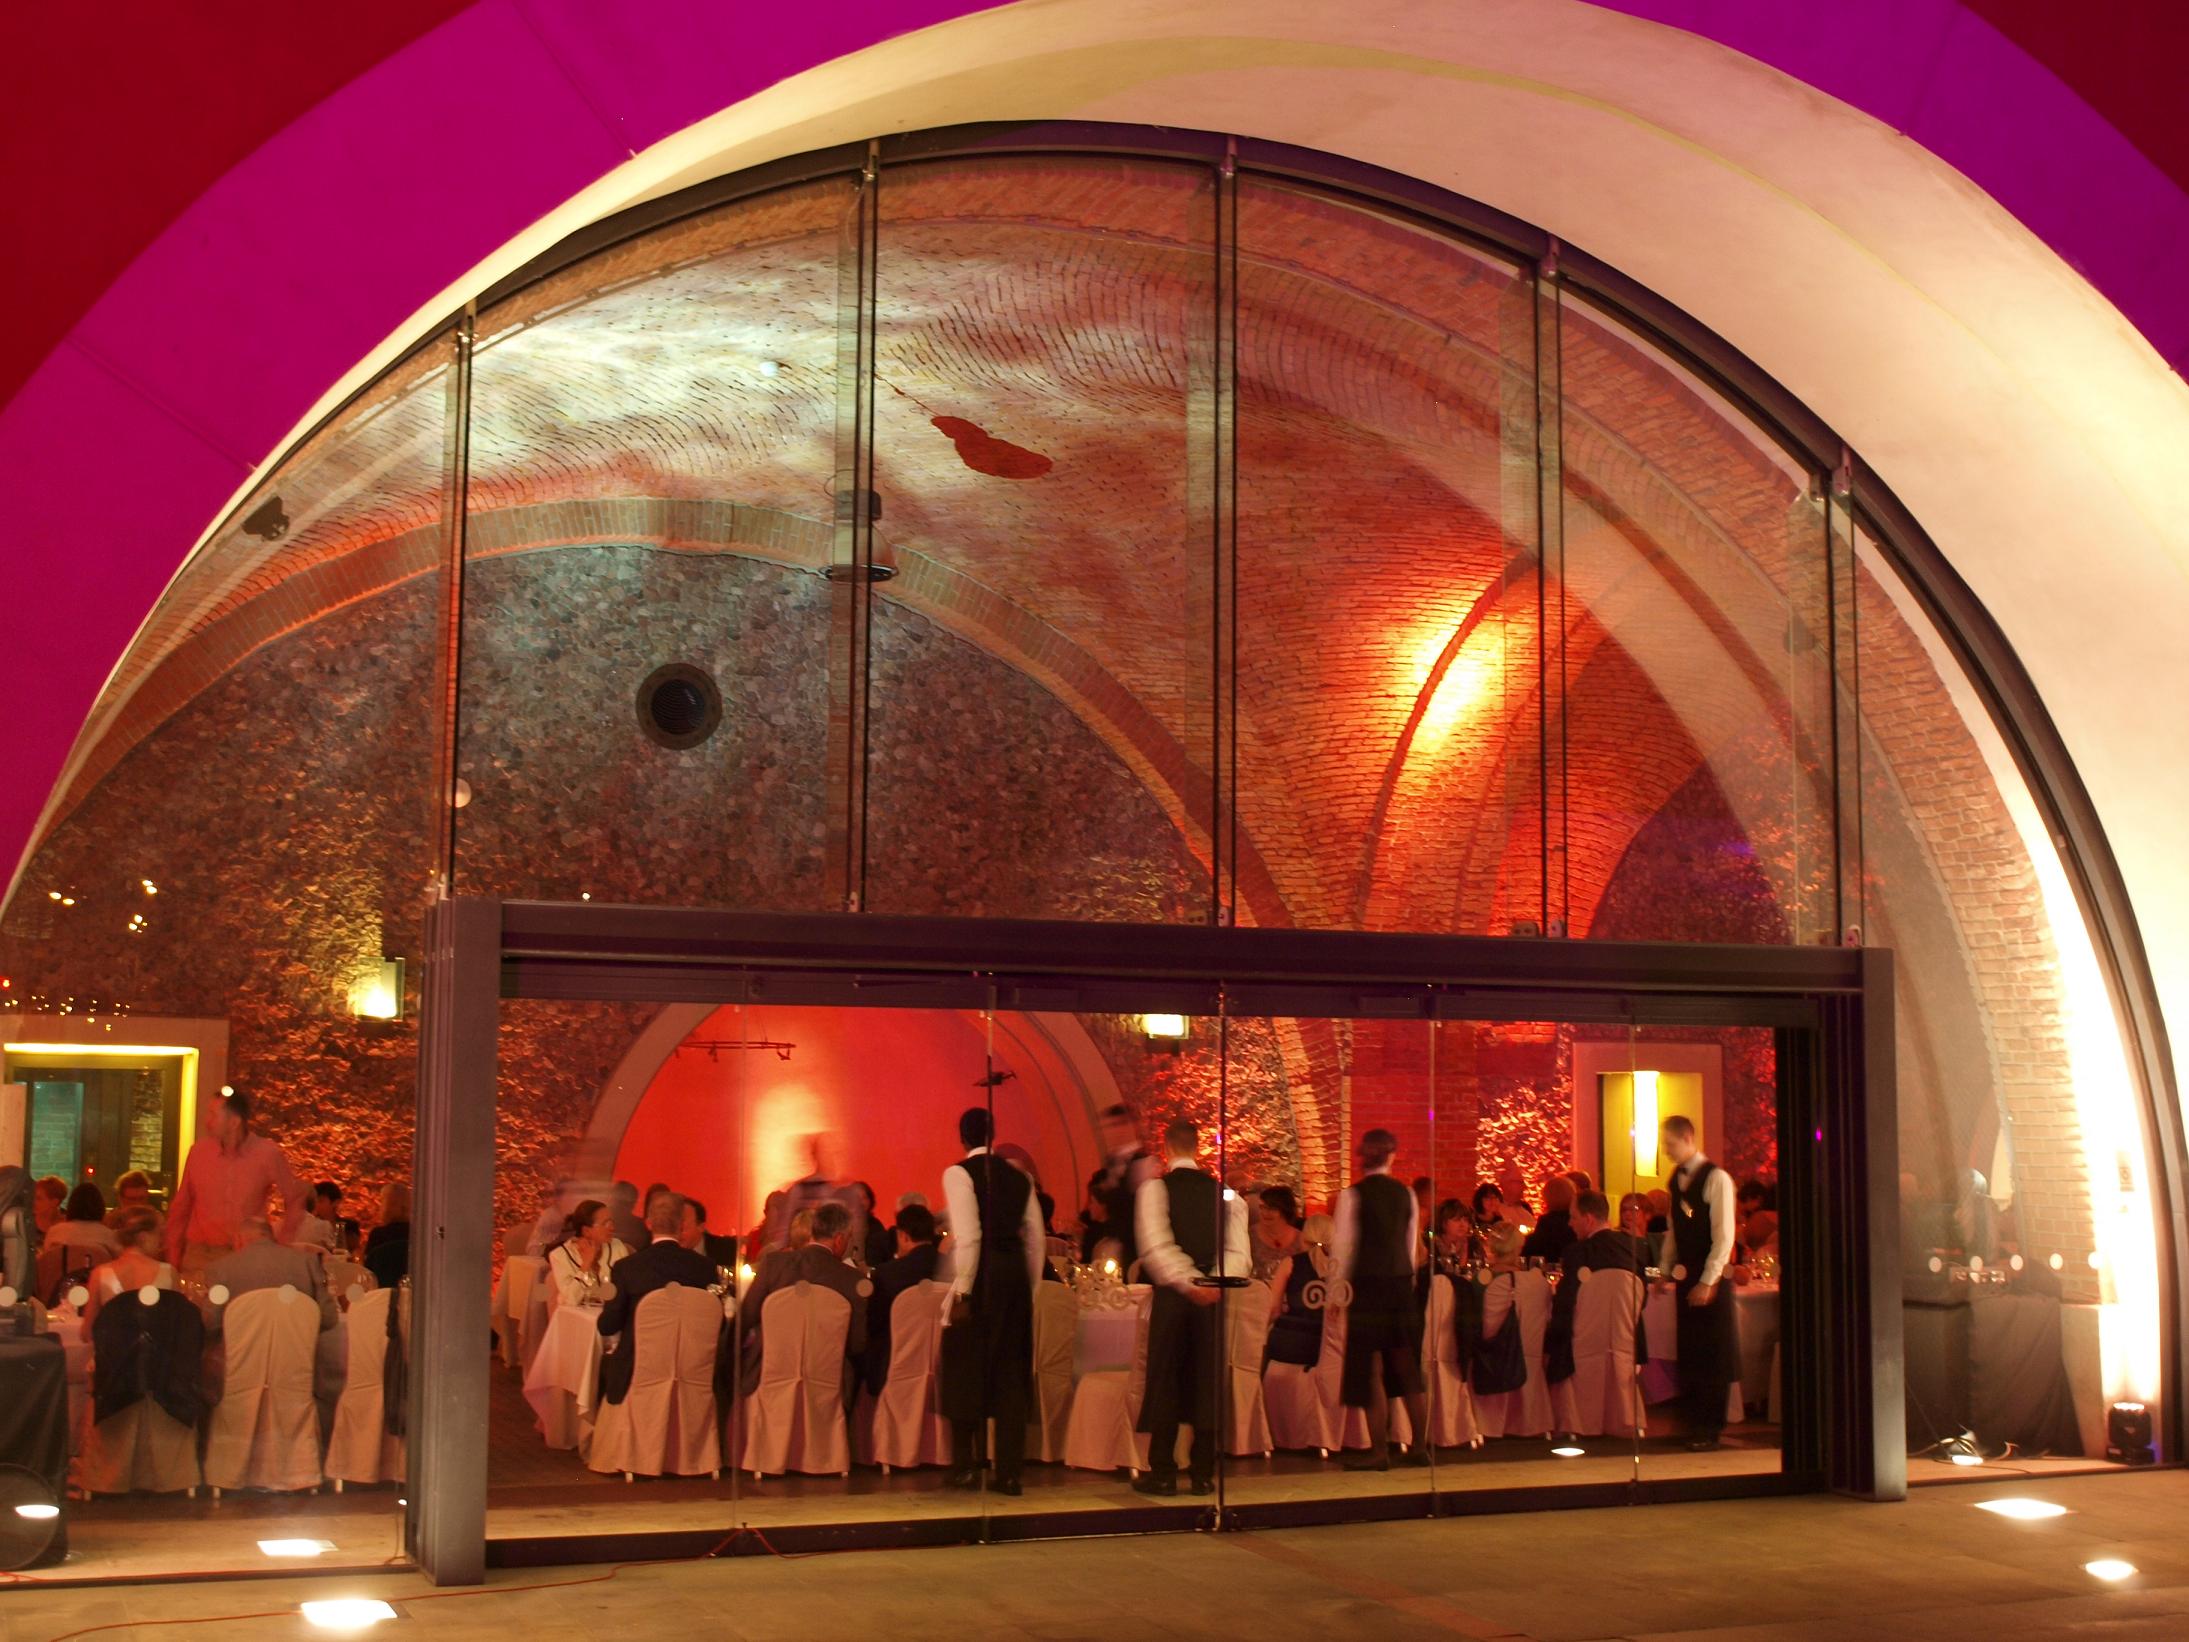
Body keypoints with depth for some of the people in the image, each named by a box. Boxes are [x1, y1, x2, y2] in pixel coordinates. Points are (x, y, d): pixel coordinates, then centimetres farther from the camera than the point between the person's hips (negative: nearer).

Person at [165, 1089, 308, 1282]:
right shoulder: (199, 1151, 1)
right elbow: (180, 1207, 9)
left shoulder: (267, 1154, -4)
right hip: (200, 1256, 2)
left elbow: (295, 1197, 8)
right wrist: (173, 1258, 8)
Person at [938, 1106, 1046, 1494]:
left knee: (965, 1370, 6)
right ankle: (1009, 1472, 9)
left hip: (980, 1276, -5)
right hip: (1016, 1276, 5)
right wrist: (1030, 1290, 20)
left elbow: (968, 1236, -15)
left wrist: (962, 1291, -14)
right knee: (1011, 1374, 9)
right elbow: (1035, 1239, 13)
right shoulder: (1019, 1177, 13)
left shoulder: (959, 1173, -5)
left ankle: (965, 1466, 8)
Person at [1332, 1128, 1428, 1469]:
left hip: (1367, 1286, -4)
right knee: (1408, 1368, 12)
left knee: (1371, 1372, 1)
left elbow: (1343, 1247, -7)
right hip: (1402, 1283, 5)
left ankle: (1379, 1451, 2)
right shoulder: (1406, 1195, 5)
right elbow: (1412, 1244, 11)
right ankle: (1418, 1447, 17)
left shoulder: (1353, 1195, -8)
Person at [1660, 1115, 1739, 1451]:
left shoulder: (1716, 1178, -13)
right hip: (1685, 1275, 7)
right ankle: (1693, 1421, 19)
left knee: (1714, 1353, 0)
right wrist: (1667, 1270, 11)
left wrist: (1708, 1281, -18)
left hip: (1711, 1278, -7)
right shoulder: (1677, 1178, 10)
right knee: (1689, 1351, 10)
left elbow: (1724, 1235, -16)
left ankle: (1710, 1428, 6)